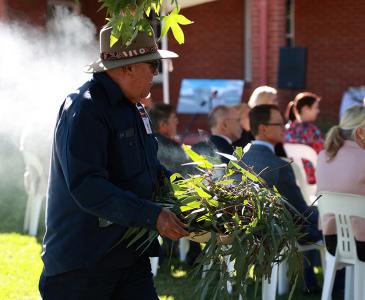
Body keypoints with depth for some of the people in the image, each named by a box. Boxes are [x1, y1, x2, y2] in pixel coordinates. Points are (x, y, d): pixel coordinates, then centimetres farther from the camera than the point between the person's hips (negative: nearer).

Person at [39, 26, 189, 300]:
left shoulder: (133, 108, 15)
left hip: (130, 254, 9)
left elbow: (148, 169, 28)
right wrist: (152, 216, -30)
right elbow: (86, 187, -28)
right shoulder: (84, 110, -18)